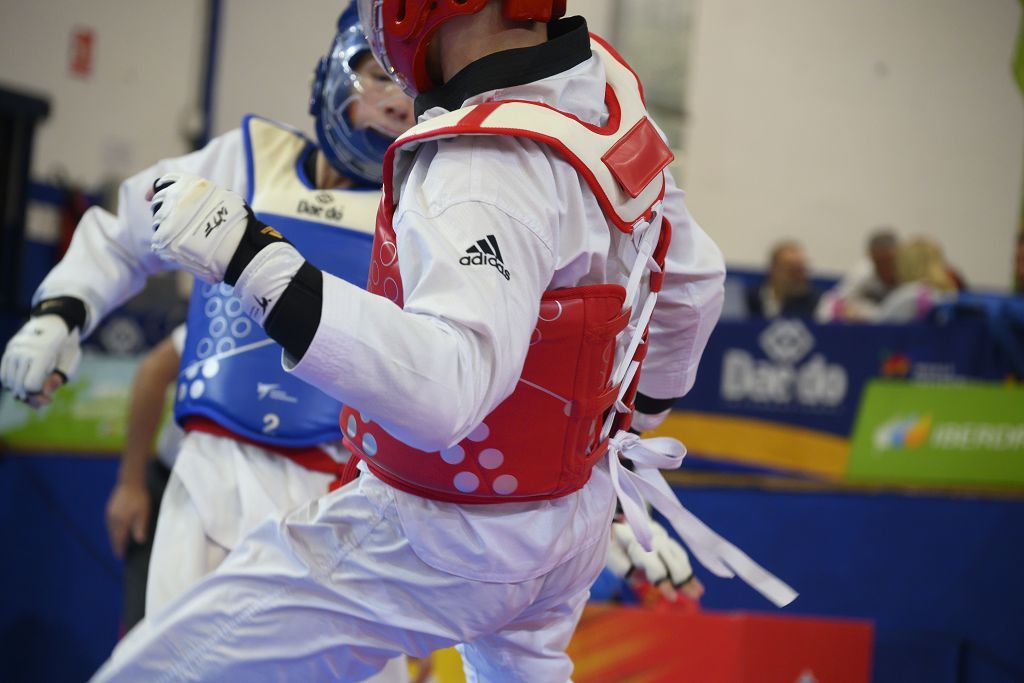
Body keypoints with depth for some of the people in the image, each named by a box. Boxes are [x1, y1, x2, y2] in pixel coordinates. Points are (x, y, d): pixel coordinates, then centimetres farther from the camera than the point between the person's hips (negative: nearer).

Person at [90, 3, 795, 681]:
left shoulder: (490, 162, -31)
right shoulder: (608, 88, -4)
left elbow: (444, 393, -44)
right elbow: (694, 279, 13)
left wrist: (252, 259, -45)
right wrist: (642, 411, 31)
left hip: (453, 535, -9)